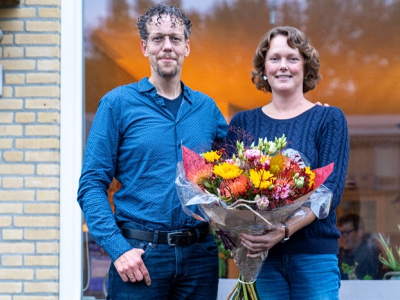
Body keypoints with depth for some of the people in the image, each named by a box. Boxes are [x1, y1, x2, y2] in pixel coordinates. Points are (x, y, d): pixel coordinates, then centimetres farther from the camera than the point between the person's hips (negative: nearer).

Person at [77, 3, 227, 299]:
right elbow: (92, 185, -5)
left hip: (199, 253, 4)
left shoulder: (206, 108, 10)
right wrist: (118, 248, -16)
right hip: (139, 254, -3)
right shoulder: (118, 103, -1)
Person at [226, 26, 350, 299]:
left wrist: (285, 230, -22)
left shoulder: (329, 120, 2)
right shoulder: (242, 123, 8)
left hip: (314, 254, -1)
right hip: (259, 256, 2)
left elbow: (330, 188, -7)